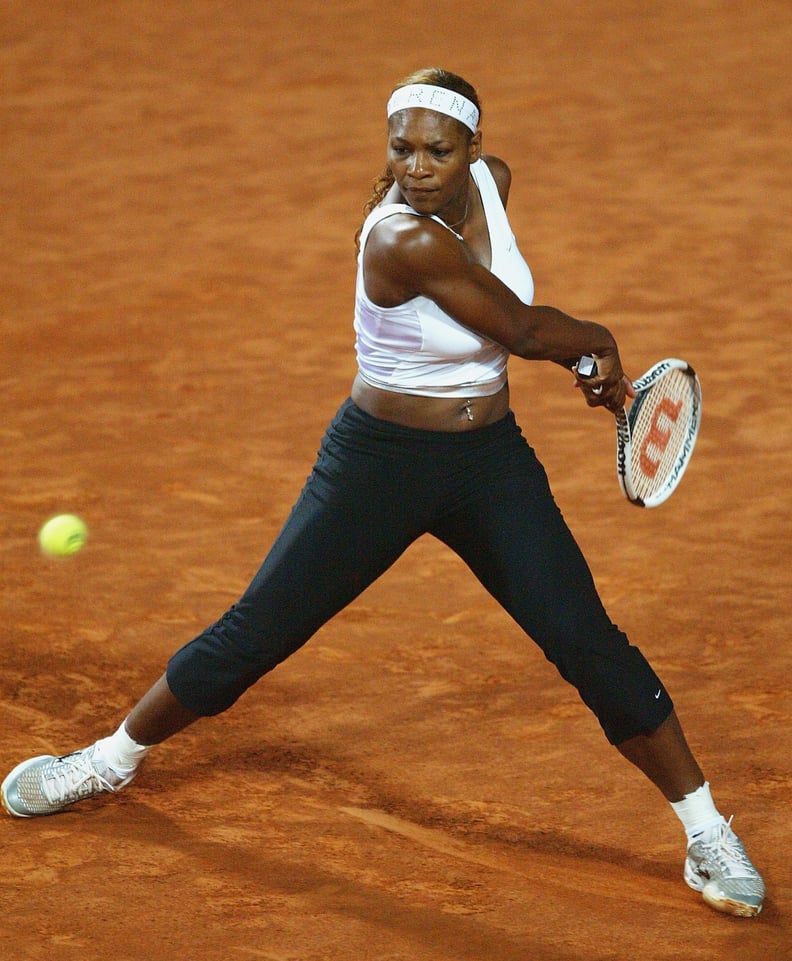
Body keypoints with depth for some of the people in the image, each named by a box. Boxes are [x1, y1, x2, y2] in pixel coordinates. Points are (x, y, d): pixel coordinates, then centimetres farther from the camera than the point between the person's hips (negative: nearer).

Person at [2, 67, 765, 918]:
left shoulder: (490, 180, -5)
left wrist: (577, 360, 3)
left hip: (491, 463, 5)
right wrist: (599, 341, 0)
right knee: (255, 633, 5)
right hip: (380, 462, -5)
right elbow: (522, 329, -19)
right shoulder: (405, 241, -28)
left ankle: (704, 831, 7)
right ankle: (115, 757, 29)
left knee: (588, 644, -4)